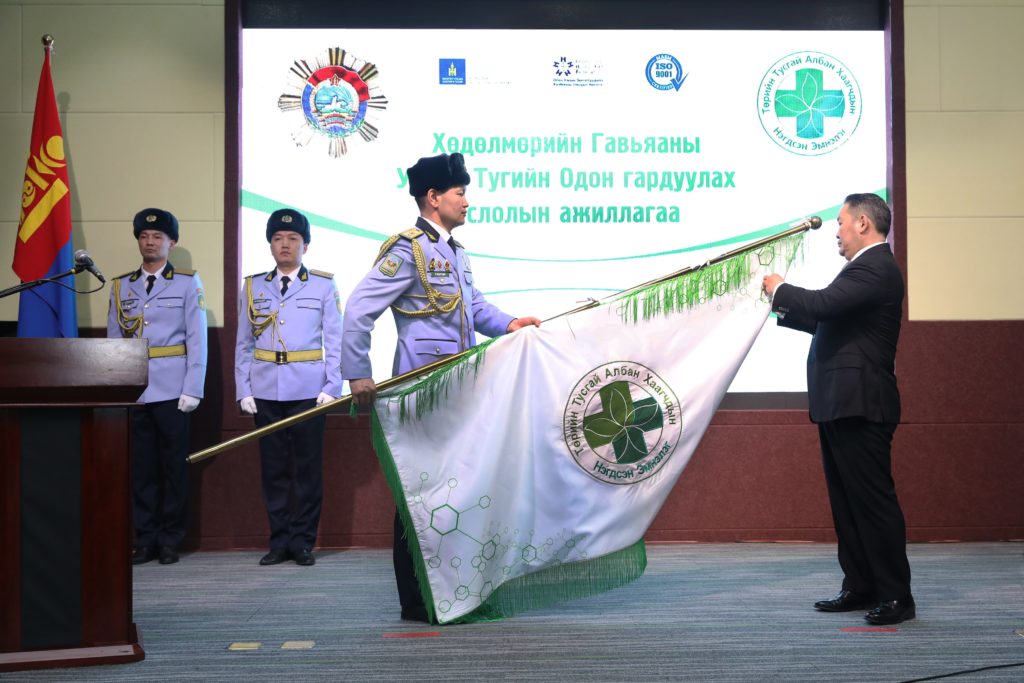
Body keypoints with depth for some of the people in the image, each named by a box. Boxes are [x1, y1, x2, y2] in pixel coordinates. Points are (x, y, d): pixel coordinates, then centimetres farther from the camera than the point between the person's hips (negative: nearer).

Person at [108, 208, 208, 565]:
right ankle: (144, 539, 13)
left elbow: (197, 339, 0)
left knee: (174, 466, 2)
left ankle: (170, 541, 12)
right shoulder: (121, 286, 12)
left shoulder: (188, 283, 5)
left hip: (171, 390, -2)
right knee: (140, 467, 4)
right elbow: (113, 341, 11)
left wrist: (193, 389, -8)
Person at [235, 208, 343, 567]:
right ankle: (279, 541, 13)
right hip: (266, 392, 2)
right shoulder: (253, 287, 10)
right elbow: (243, 345, 10)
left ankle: (303, 542, 9)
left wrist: (332, 387, -6)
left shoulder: (324, 285, 5)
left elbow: (335, 341, 2)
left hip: (309, 390, -2)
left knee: (309, 467, 1)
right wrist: (243, 390, 1)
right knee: (273, 468, 5)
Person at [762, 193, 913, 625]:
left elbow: (824, 303, -26)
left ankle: (896, 597, 0)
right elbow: (827, 322, 24)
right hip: (840, 405, 11)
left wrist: (780, 290, -10)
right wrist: (783, 307, 17)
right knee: (847, 502, 14)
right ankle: (860, 588, 21)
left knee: (873, 500, -6)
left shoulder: (874, 268, -14)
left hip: (858, 406, -11)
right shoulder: (868, 266, 20)